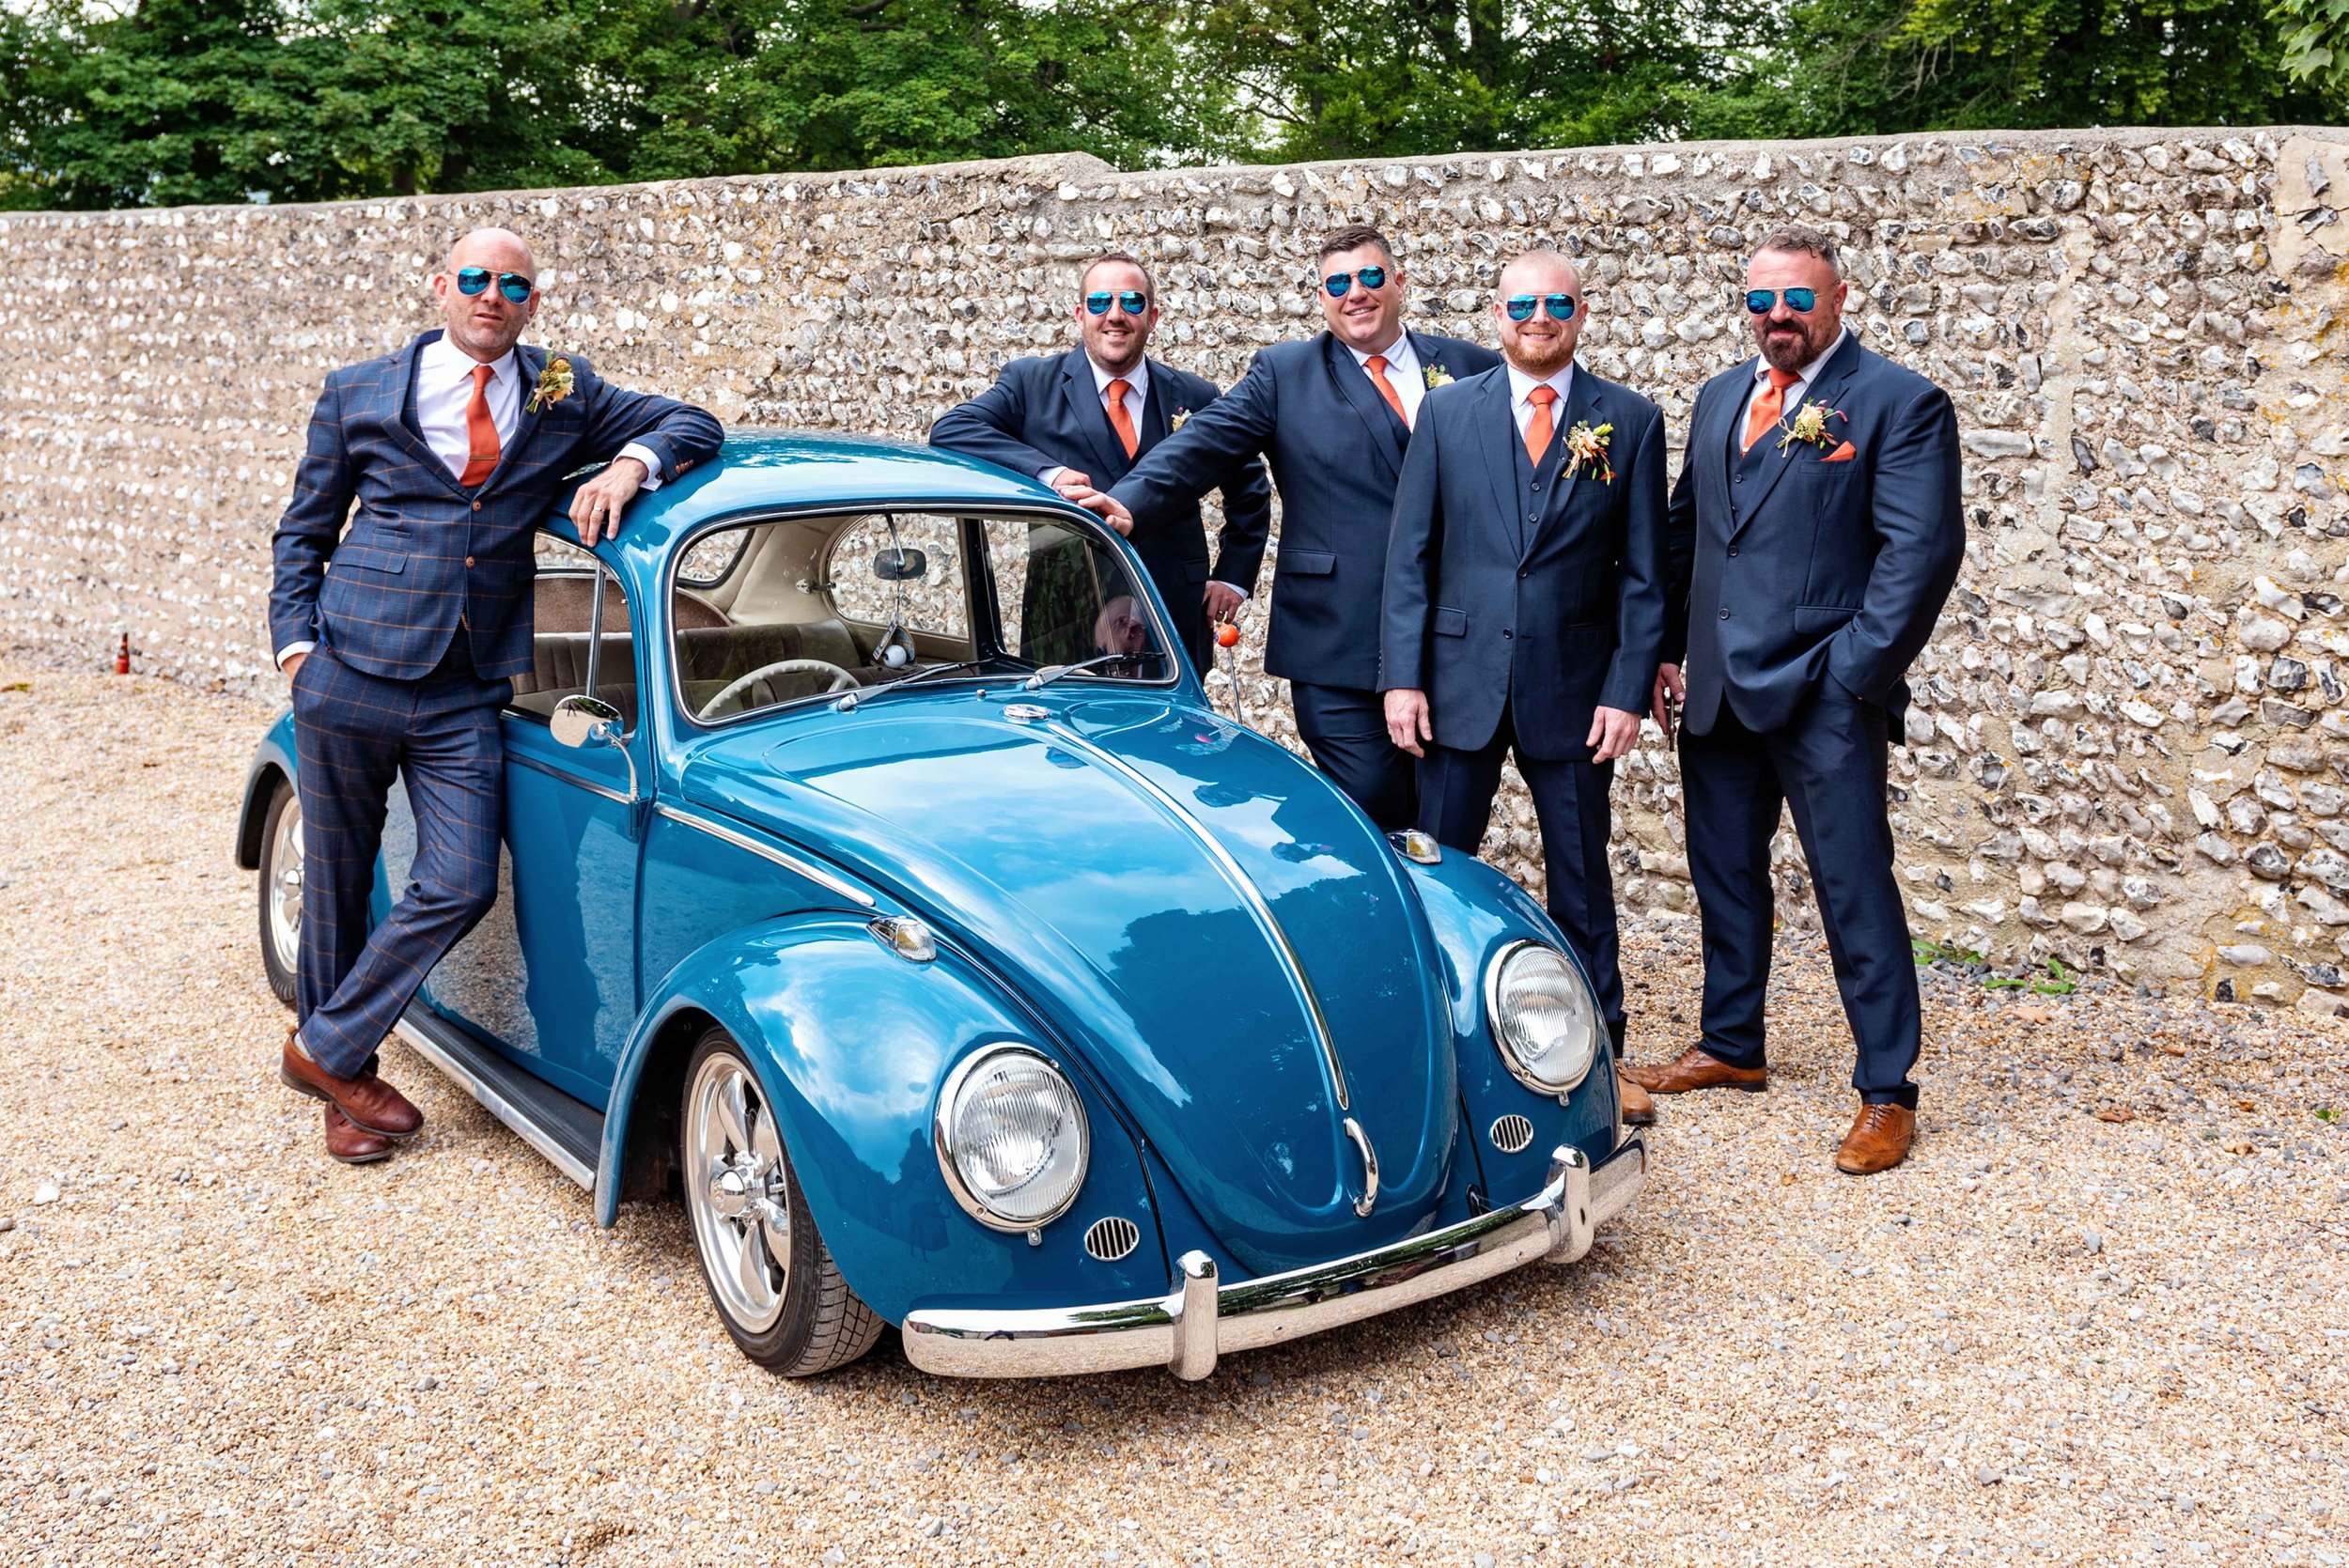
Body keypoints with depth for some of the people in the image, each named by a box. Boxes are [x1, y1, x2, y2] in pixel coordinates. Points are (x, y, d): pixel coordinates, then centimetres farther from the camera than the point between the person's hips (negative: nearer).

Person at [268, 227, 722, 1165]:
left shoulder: (565, 395, 9)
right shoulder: (358, 395, 6)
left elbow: (692, 425, 7)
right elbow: (303, 532, 12)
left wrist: (630, 463, -15)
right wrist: (296, 648, -1)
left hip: (465, 698, 1)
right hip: (351, 680, -1)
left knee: (460, 887, -7)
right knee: (337, 884, 8)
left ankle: (325, 1051, 13)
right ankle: (345, 1081, 27)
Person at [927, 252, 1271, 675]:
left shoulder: (1195, 397, 9)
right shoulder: (1031, 383, 3)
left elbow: (1249, 489, 21)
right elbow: (949, 430, -11)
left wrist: (1233, 577, 10)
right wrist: (1047, 471, -23)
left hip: (1175, 623, 2)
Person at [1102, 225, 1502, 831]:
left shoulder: (1475, 368, 11)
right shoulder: (1283, 373, 5)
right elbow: (1202, 444, -7)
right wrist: (1128, 502, -24)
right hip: (1339, 643, -2)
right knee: (1372, 810, -4)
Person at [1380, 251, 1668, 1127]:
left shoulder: (1630, 422, 2)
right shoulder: (1446, 412, 4)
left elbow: (1643, 573, 1)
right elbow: (1408, 555, 2)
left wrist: (1627, 690, -7)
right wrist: (1402, 676, -6)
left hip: (1573, 689, 0)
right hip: (1461, 682, 1)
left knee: (1582, 878, 9)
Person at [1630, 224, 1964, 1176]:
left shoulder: (1899, 404, -6)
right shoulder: (1720, 399, 14)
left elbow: (1923, 549, -12)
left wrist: (1856, 671, -16)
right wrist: (1667, 648, 8)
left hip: (1823, 696, -6)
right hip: (1717, 691, 7)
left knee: (1855, 889, -2)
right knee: (1724, 874, 16)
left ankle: (1886, 1091, 8)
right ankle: (1731, 1047, 32)